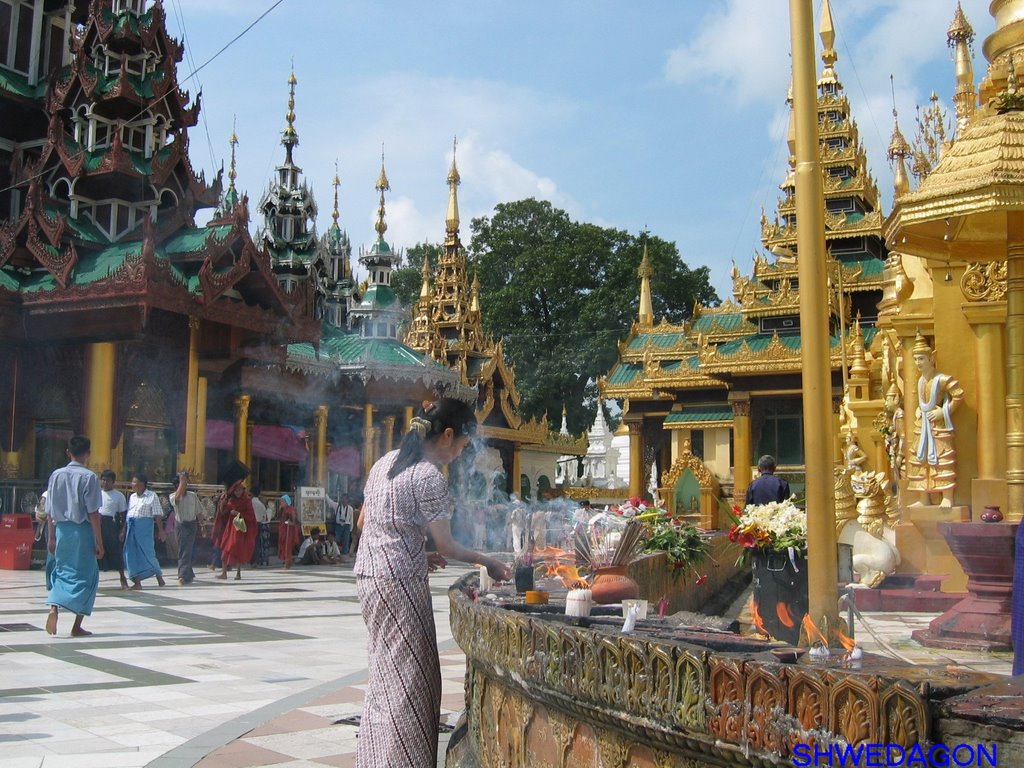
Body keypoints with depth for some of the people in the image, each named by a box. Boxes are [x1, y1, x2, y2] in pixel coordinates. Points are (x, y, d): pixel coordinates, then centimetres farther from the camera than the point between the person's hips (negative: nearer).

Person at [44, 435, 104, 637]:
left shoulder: (56, 475, 4)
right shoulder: (88, 477, -10)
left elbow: (50, 511, 8)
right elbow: (93, 513, -11)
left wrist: (51, 537, 17)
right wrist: (99, 542, -5)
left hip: (61, 530, 4)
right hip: (82, 531, -4)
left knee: (62, 572, 17)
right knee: (85, 575, 7)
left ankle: (54, 607, -8)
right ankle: (77, 626, 9)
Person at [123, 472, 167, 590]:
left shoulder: (151, 496, -4)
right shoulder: (132, 497, 13)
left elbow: (157, 515, -7)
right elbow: (127, 514, 15)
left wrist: (160, 530, -12)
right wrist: (124, 530, 11)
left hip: (144, 526, -6)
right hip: (131, 526, 6)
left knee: (147, 552, -4)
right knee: (132, 554, 1)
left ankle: (159, 577, 15)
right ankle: (137, 582, 4)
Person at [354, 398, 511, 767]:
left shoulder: (386, 462, 10)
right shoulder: (429, 477, -16)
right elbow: (446, 547, -13)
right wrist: (487, 562, 2)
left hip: (369, 574, 9)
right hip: (400, 582, -9)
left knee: (387, 675, 17)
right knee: (407, 681, -2)